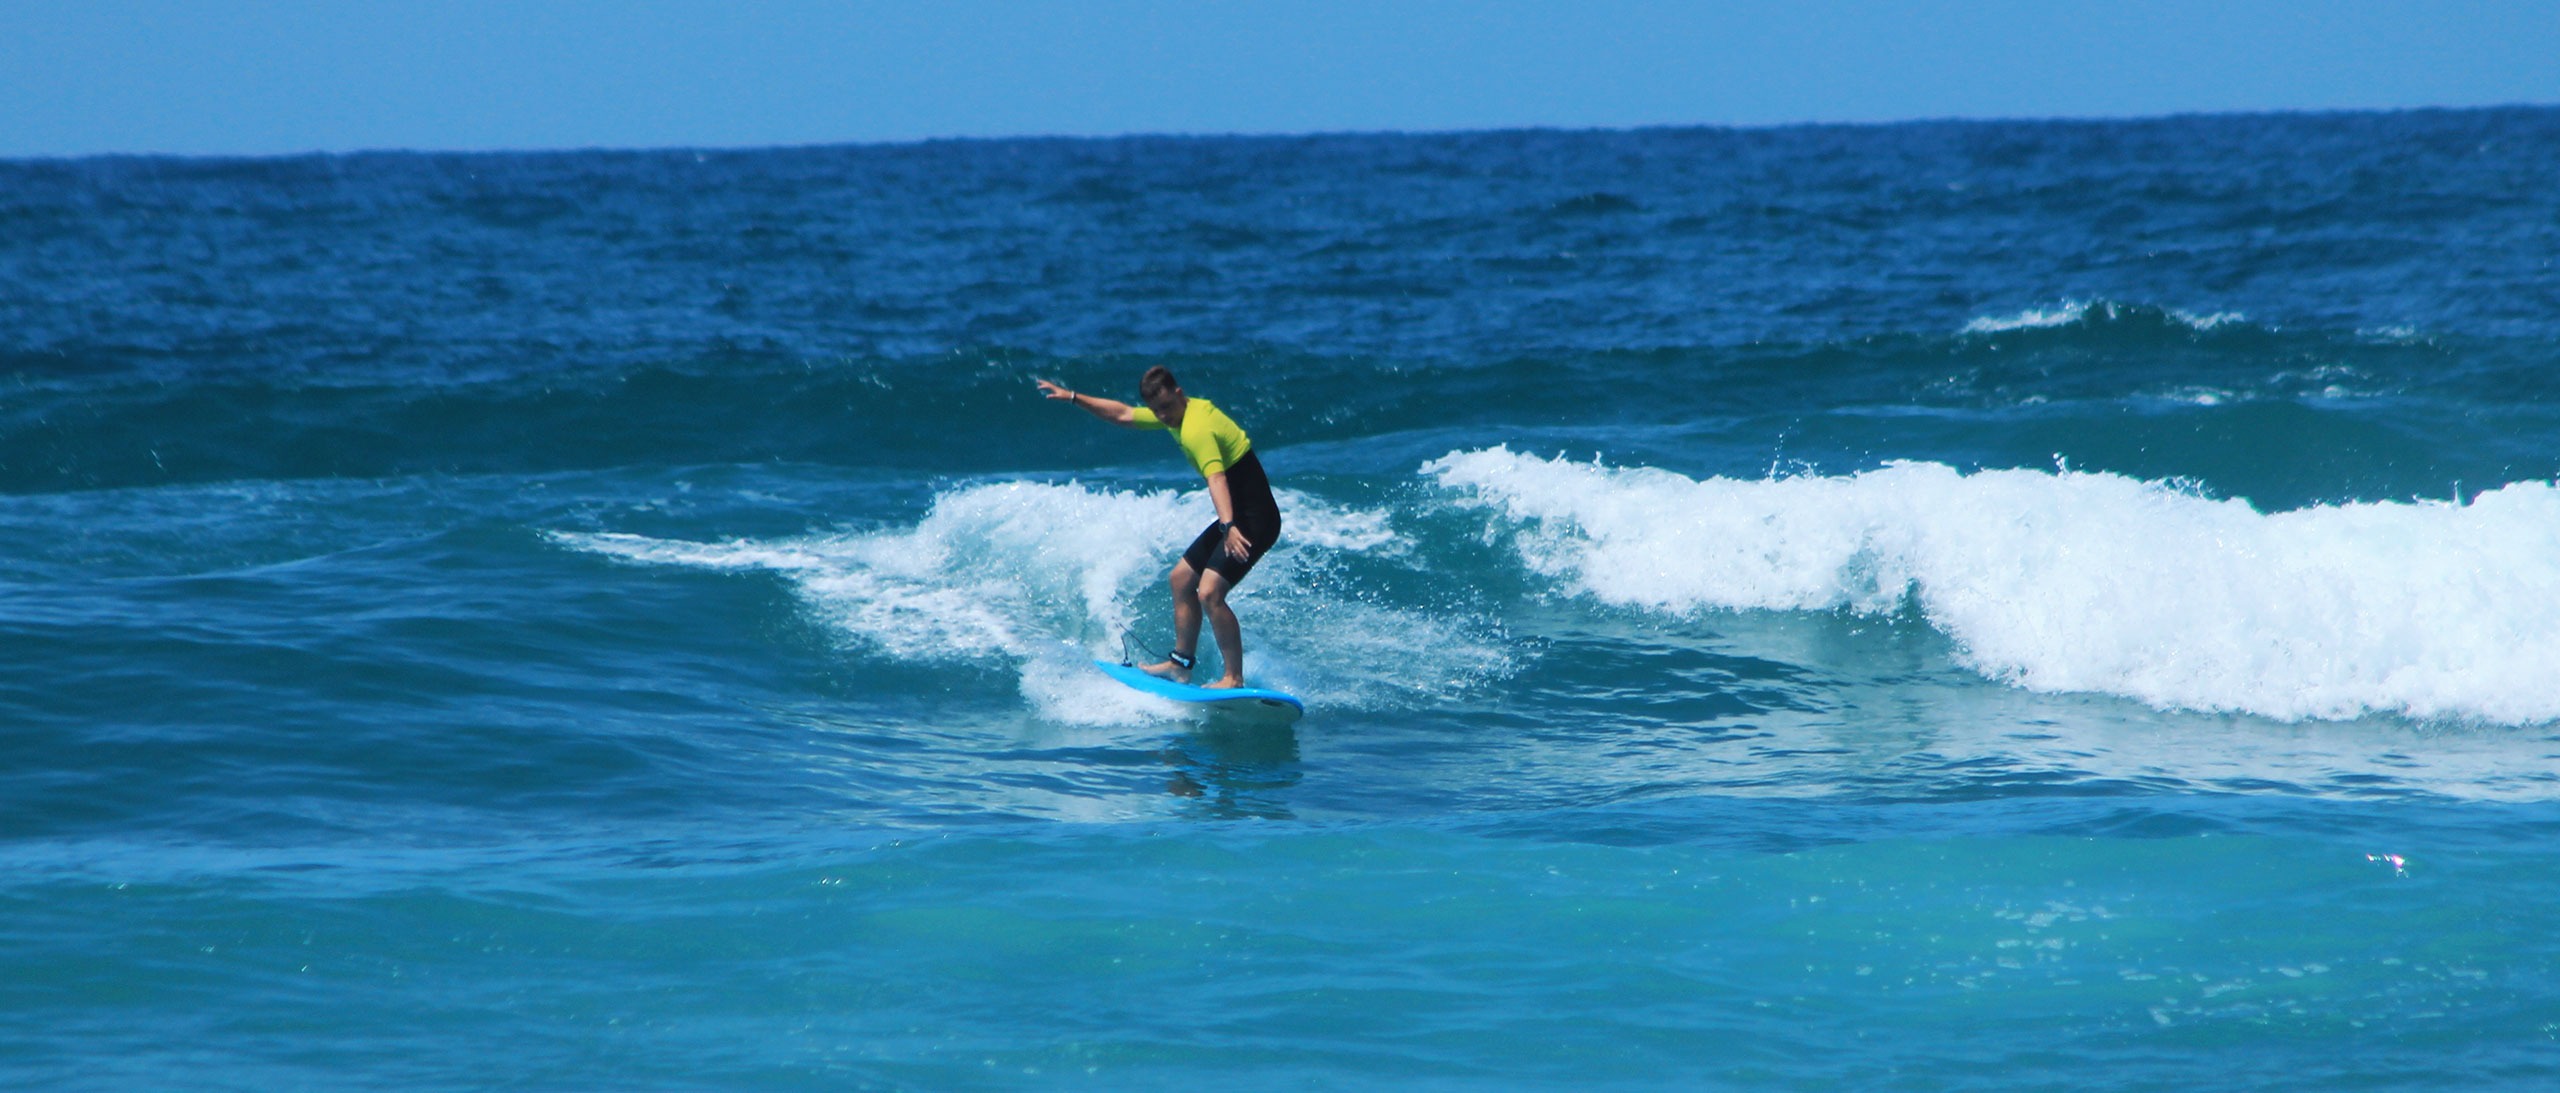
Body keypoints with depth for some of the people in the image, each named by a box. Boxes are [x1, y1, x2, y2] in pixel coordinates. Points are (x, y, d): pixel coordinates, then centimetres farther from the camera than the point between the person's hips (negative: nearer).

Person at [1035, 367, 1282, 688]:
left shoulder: (1197, 430, -25)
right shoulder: (1178, 413, 6)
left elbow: (1217, 478, -41)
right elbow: (1123, 415, 21)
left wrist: (1229, 527, -55)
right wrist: (1072, 397, 22)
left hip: (1254, 520, -11)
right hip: (1235, 517, 11)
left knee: (1210, 592, -22)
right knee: (1181, 578, 18)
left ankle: (1235, 678, -18)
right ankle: (1181, 664, 26)